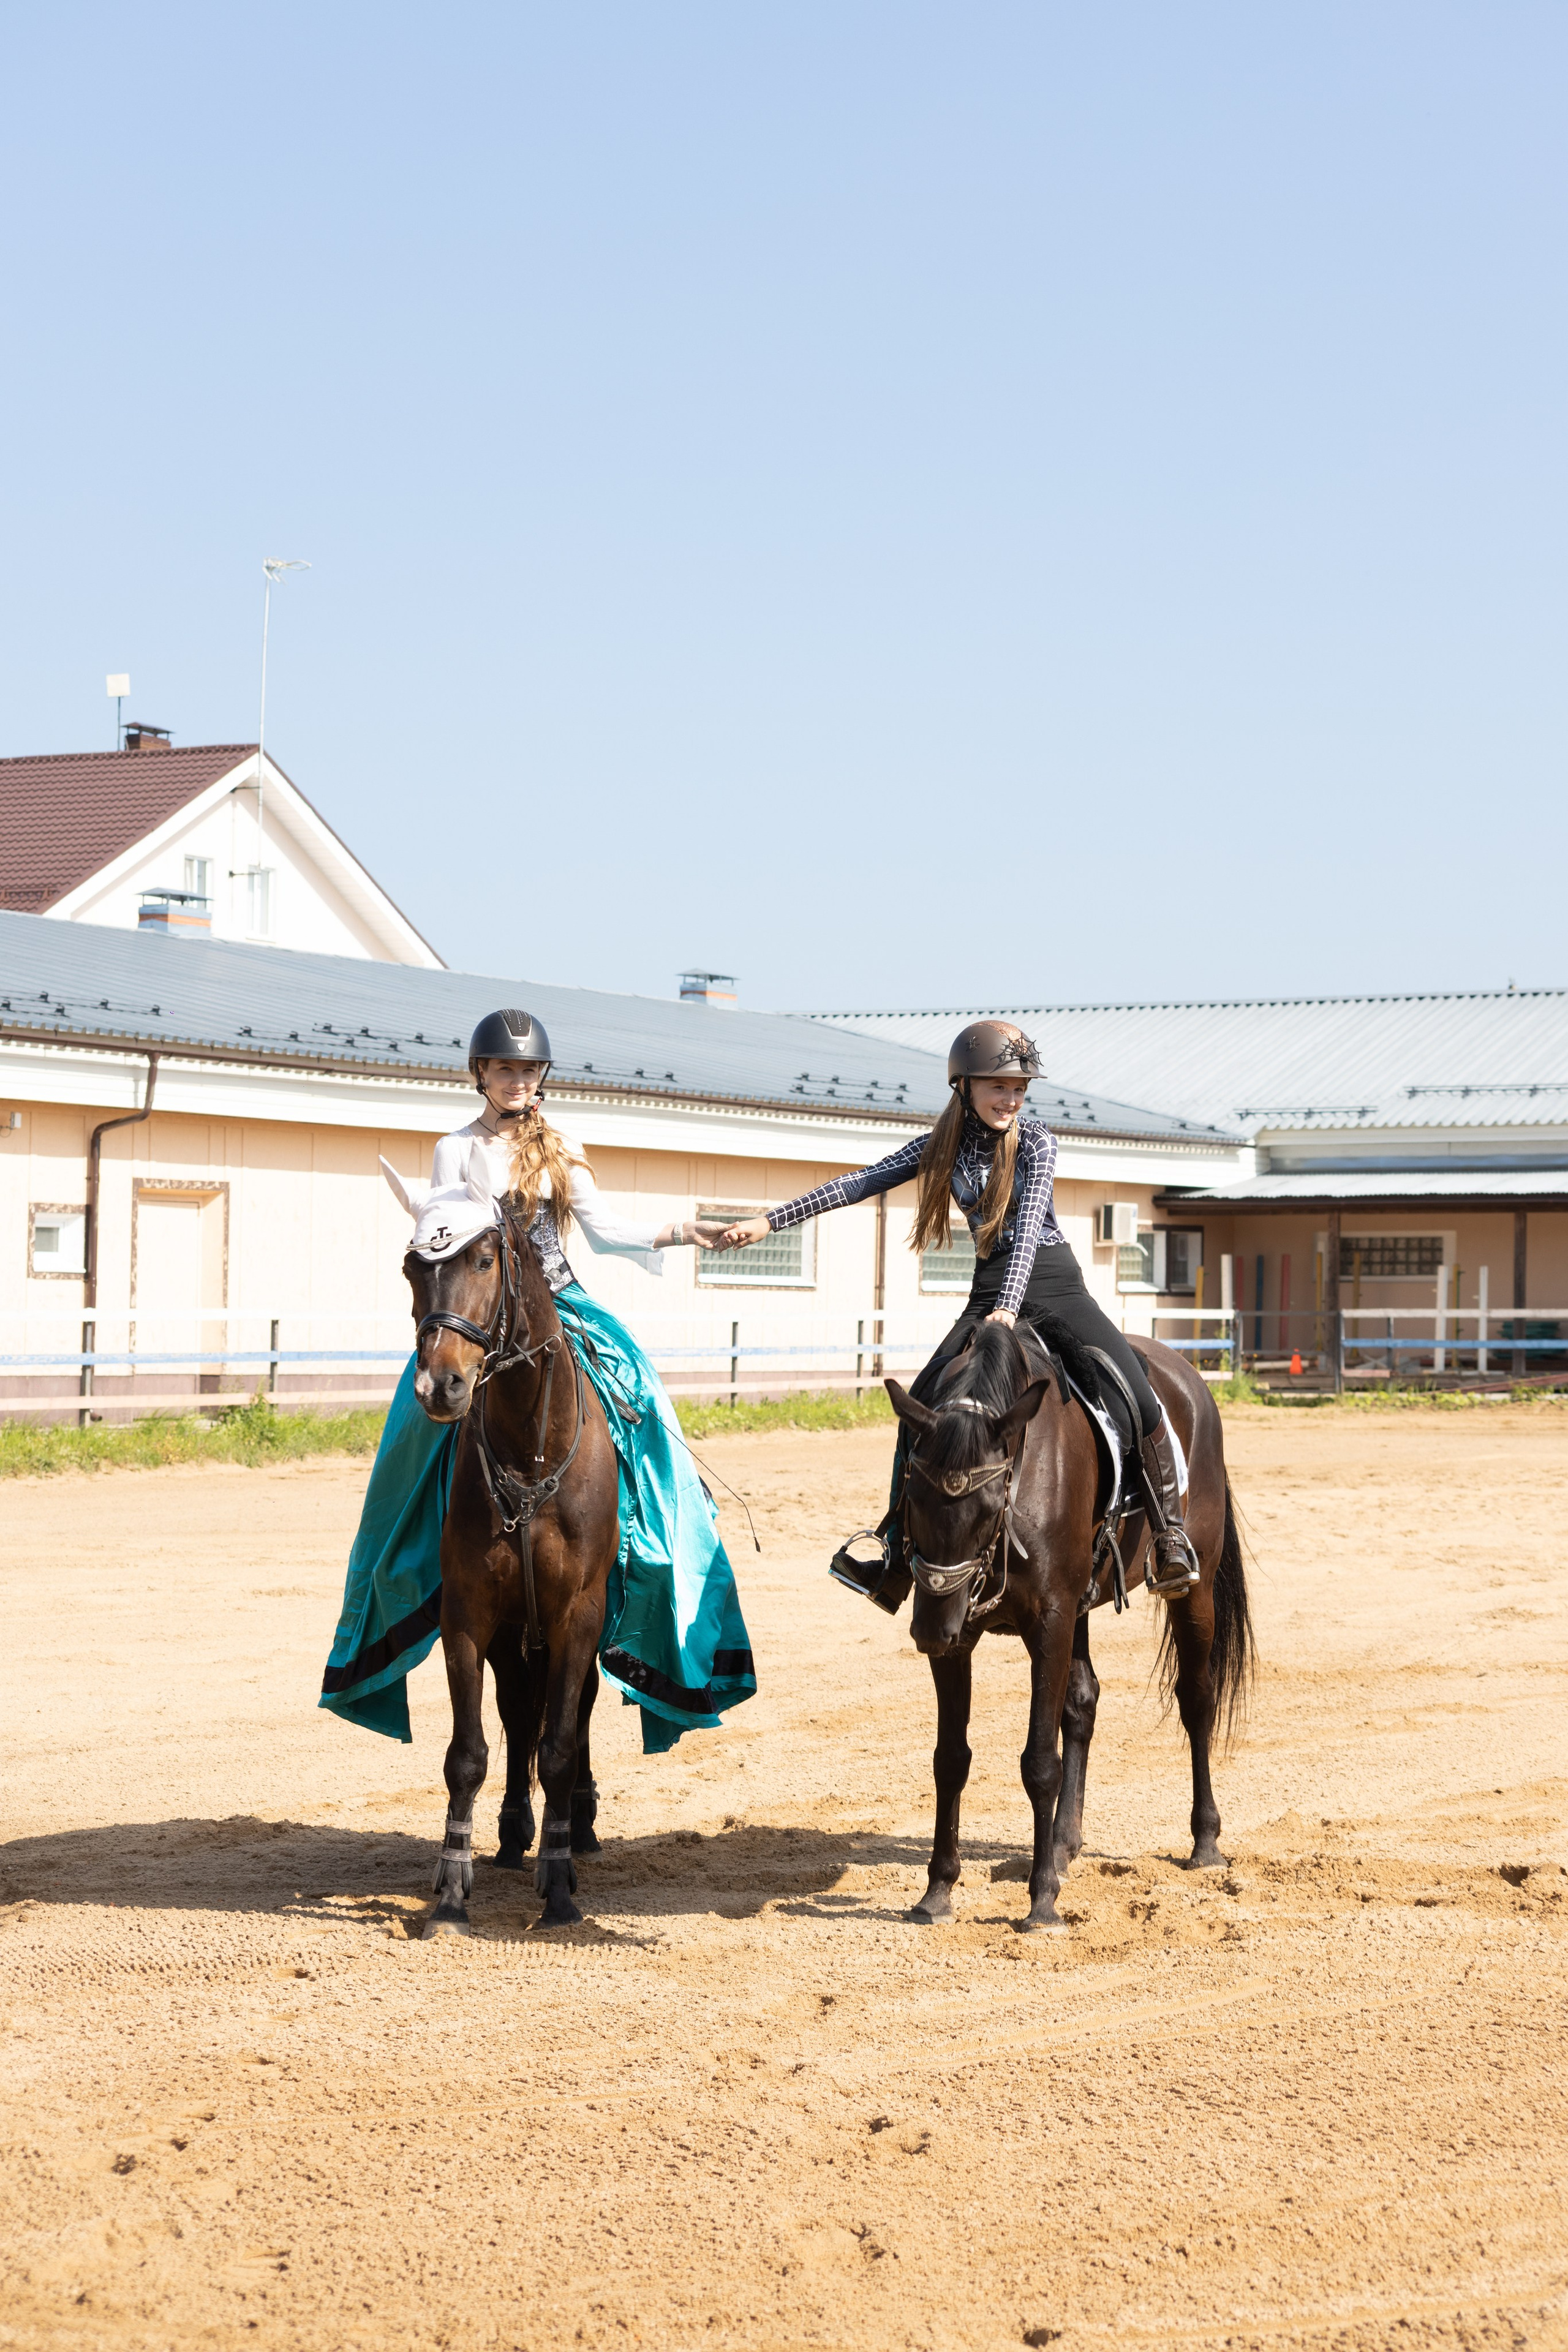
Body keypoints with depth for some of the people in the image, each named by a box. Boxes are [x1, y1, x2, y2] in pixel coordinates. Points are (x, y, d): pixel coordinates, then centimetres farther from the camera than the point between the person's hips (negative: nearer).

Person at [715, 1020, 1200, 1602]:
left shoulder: (1035, 1140, -7)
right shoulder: (943, 1147, 3)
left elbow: (1028, 1225, -19)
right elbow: (861, 1183, 0)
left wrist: (1009, 1309, -32)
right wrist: (769, 1221, -5)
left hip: (1057, 1288, -3)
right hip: (988, 1295, 3)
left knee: (1142, 1399, -20)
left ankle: (1170, 1535, -5)